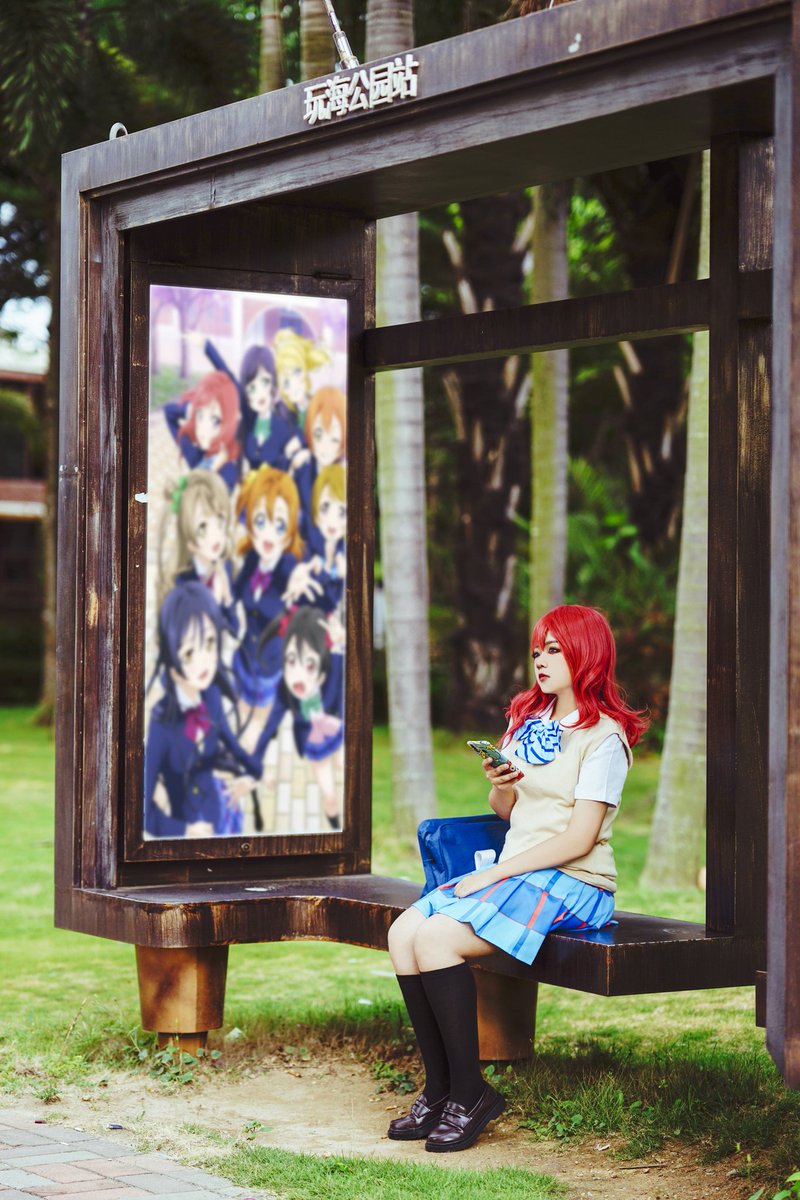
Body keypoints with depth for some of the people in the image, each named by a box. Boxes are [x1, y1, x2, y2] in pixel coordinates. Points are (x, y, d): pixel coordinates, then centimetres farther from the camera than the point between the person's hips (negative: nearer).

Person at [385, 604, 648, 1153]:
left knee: (436, 938, -26)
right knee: (404, 932, -14)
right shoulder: (527, 718, 16)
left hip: (573, 883, -8)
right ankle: (440, 1088, -8)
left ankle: (469, 1094, -17)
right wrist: (500, 784, -3)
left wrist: (495, 874, -16)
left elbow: (579, 838, -16)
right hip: (515, 872, 8)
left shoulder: (604, 737, -8)